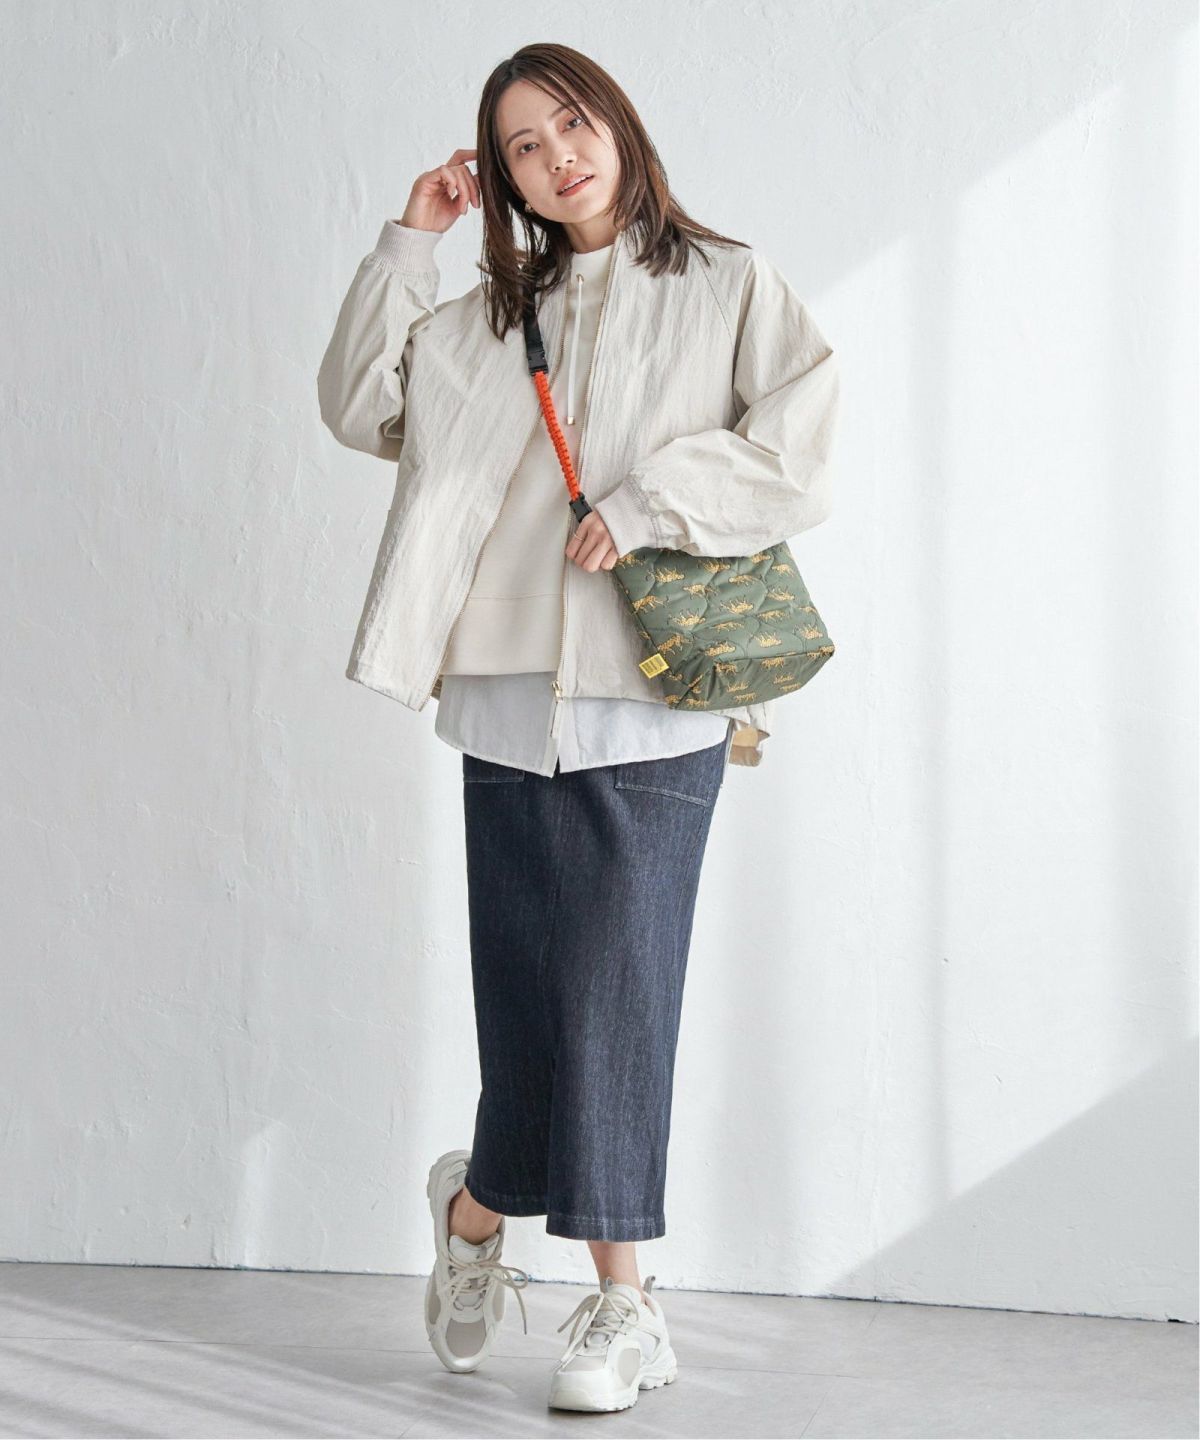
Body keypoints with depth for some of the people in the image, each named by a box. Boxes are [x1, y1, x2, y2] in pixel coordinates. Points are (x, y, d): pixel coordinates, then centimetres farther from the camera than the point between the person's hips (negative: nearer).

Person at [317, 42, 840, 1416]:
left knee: (614, 987, -5)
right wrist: (409, 242, 11)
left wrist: (650, 503, -12)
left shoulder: (729, 286, 9)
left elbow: (797, 448, -3)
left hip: (655, 697, -3)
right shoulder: (493, 314, 19)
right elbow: (361, 405, 14)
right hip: (512, 690, 3)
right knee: (528, 985, 2)